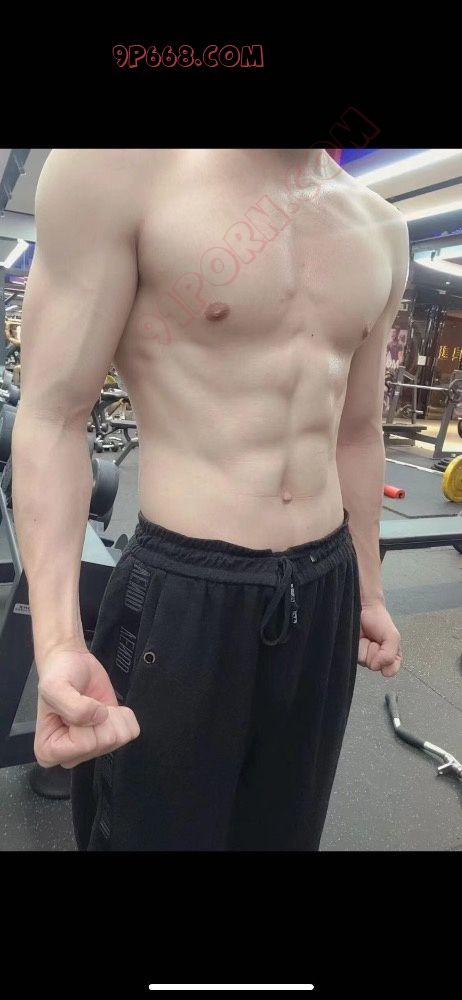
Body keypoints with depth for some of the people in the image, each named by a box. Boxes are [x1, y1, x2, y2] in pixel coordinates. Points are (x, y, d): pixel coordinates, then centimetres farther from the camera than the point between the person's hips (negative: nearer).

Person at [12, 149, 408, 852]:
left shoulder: (381, 230, 8)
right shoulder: (122, 166, -9)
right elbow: (52, 418, -10)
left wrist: (368, 593, 18)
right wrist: (58, 639, -20)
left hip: (324, 591, 6)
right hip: (183, 594, -4)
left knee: (284, 828, 24)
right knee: (157, 829, 17)